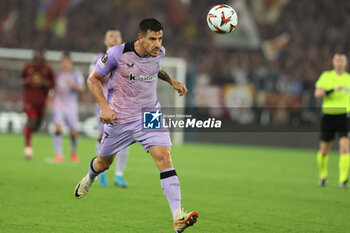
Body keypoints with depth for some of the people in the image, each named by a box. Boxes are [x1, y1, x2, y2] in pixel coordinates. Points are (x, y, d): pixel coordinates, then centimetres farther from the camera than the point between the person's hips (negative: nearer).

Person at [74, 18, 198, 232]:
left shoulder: (159, 52, -3)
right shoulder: (117, 54, -19)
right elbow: (93, 79, -7)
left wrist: (172, 81, 9)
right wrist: (104, 107, -18)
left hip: (150, 116, 2)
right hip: (119, 119, -2)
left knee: (164, 157, -19)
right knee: (103, 163, 16)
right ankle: (89, 178, 57)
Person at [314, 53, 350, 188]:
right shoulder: (326, 76, 2)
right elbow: (317, 94, -10)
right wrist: (332, 90, -22)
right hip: (329, 115, 0)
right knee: (324, 150, 7)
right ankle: (323, 175, 32)